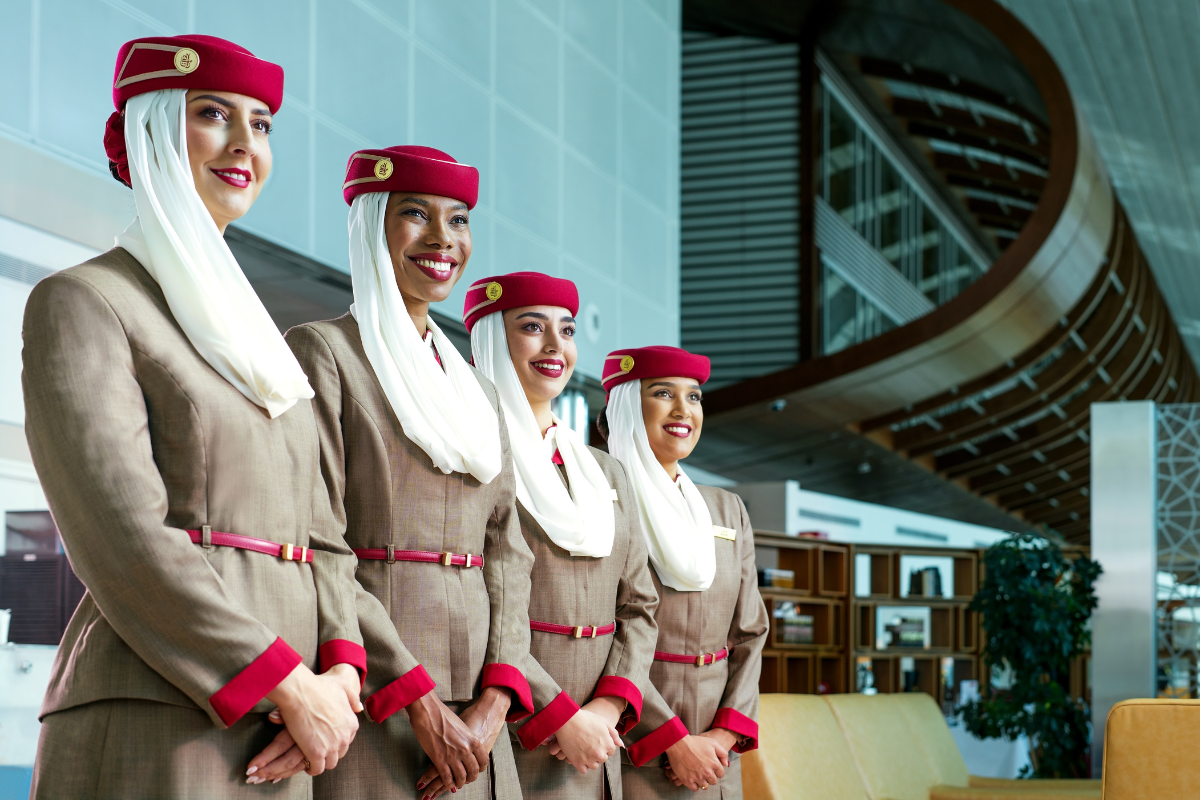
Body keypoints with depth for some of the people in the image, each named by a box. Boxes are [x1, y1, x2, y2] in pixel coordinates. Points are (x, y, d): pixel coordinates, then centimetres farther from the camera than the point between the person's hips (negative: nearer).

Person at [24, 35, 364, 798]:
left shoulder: (254, 335, 20)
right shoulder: (80, 303, -3)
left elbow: (317, 528, 14)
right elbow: (124, 538, -14)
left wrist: (339, 672, -4)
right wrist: (292, 686, -15)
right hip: (153, 732, -7)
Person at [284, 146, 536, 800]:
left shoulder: (478, 390, 18)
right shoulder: (319, 351, -2)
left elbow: (506, 552, 11)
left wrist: (494, 702, -5)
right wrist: (421, 703, -15)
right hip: (366, 708, -6)